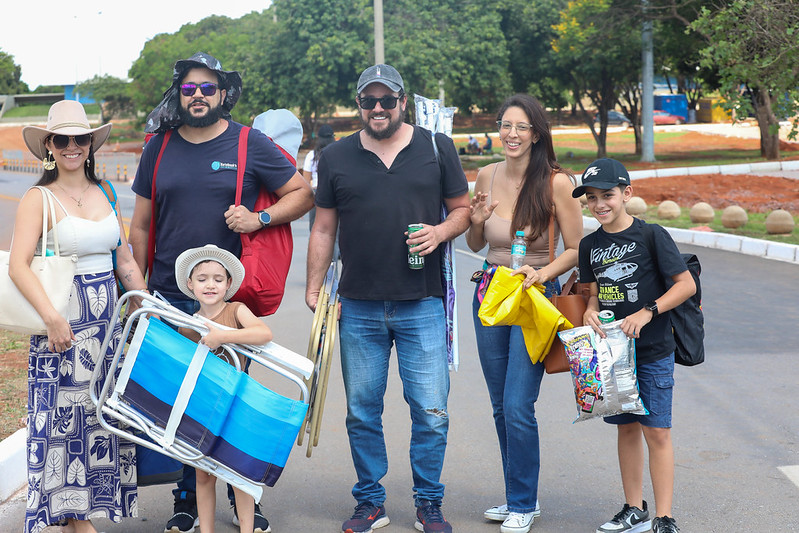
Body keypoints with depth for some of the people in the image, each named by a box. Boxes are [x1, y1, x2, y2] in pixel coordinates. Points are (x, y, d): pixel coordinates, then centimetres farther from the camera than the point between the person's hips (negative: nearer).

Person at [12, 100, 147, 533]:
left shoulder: (104, 196, 11)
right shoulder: (38, 199, -6)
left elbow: (125, 262, 15)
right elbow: (18, 265, -16)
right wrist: (52, 317, -27)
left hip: (108, 326, 5)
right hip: (62, 328, -5)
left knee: (103, 421, 8)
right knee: (64, 418, -1)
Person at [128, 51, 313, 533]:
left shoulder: (250, 144, 1)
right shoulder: (159, 148, 9)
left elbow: (303, 194, 3)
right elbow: (141, 226, 14)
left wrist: (259, 218, -13)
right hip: (170, 299, 2)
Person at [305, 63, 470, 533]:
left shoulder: (437, 148, 4)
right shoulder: (336, 158, 8)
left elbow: (463, 208, 10)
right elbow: (323, 230, 11)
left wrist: (441, 231, -11)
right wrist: (314, 288, 4)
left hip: (422, 305, -2)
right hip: (359, 308, 2)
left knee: (431, 413, -1)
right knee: (362, 412, 8)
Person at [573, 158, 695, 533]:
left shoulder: (651, 235, -10)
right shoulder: (590, 245, 6)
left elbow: (687, 284, -10)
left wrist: (647, 312, -19)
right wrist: (591, 311, -9)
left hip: (653, 351, -5)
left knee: (656, 431, -4)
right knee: (626, 428, 12)